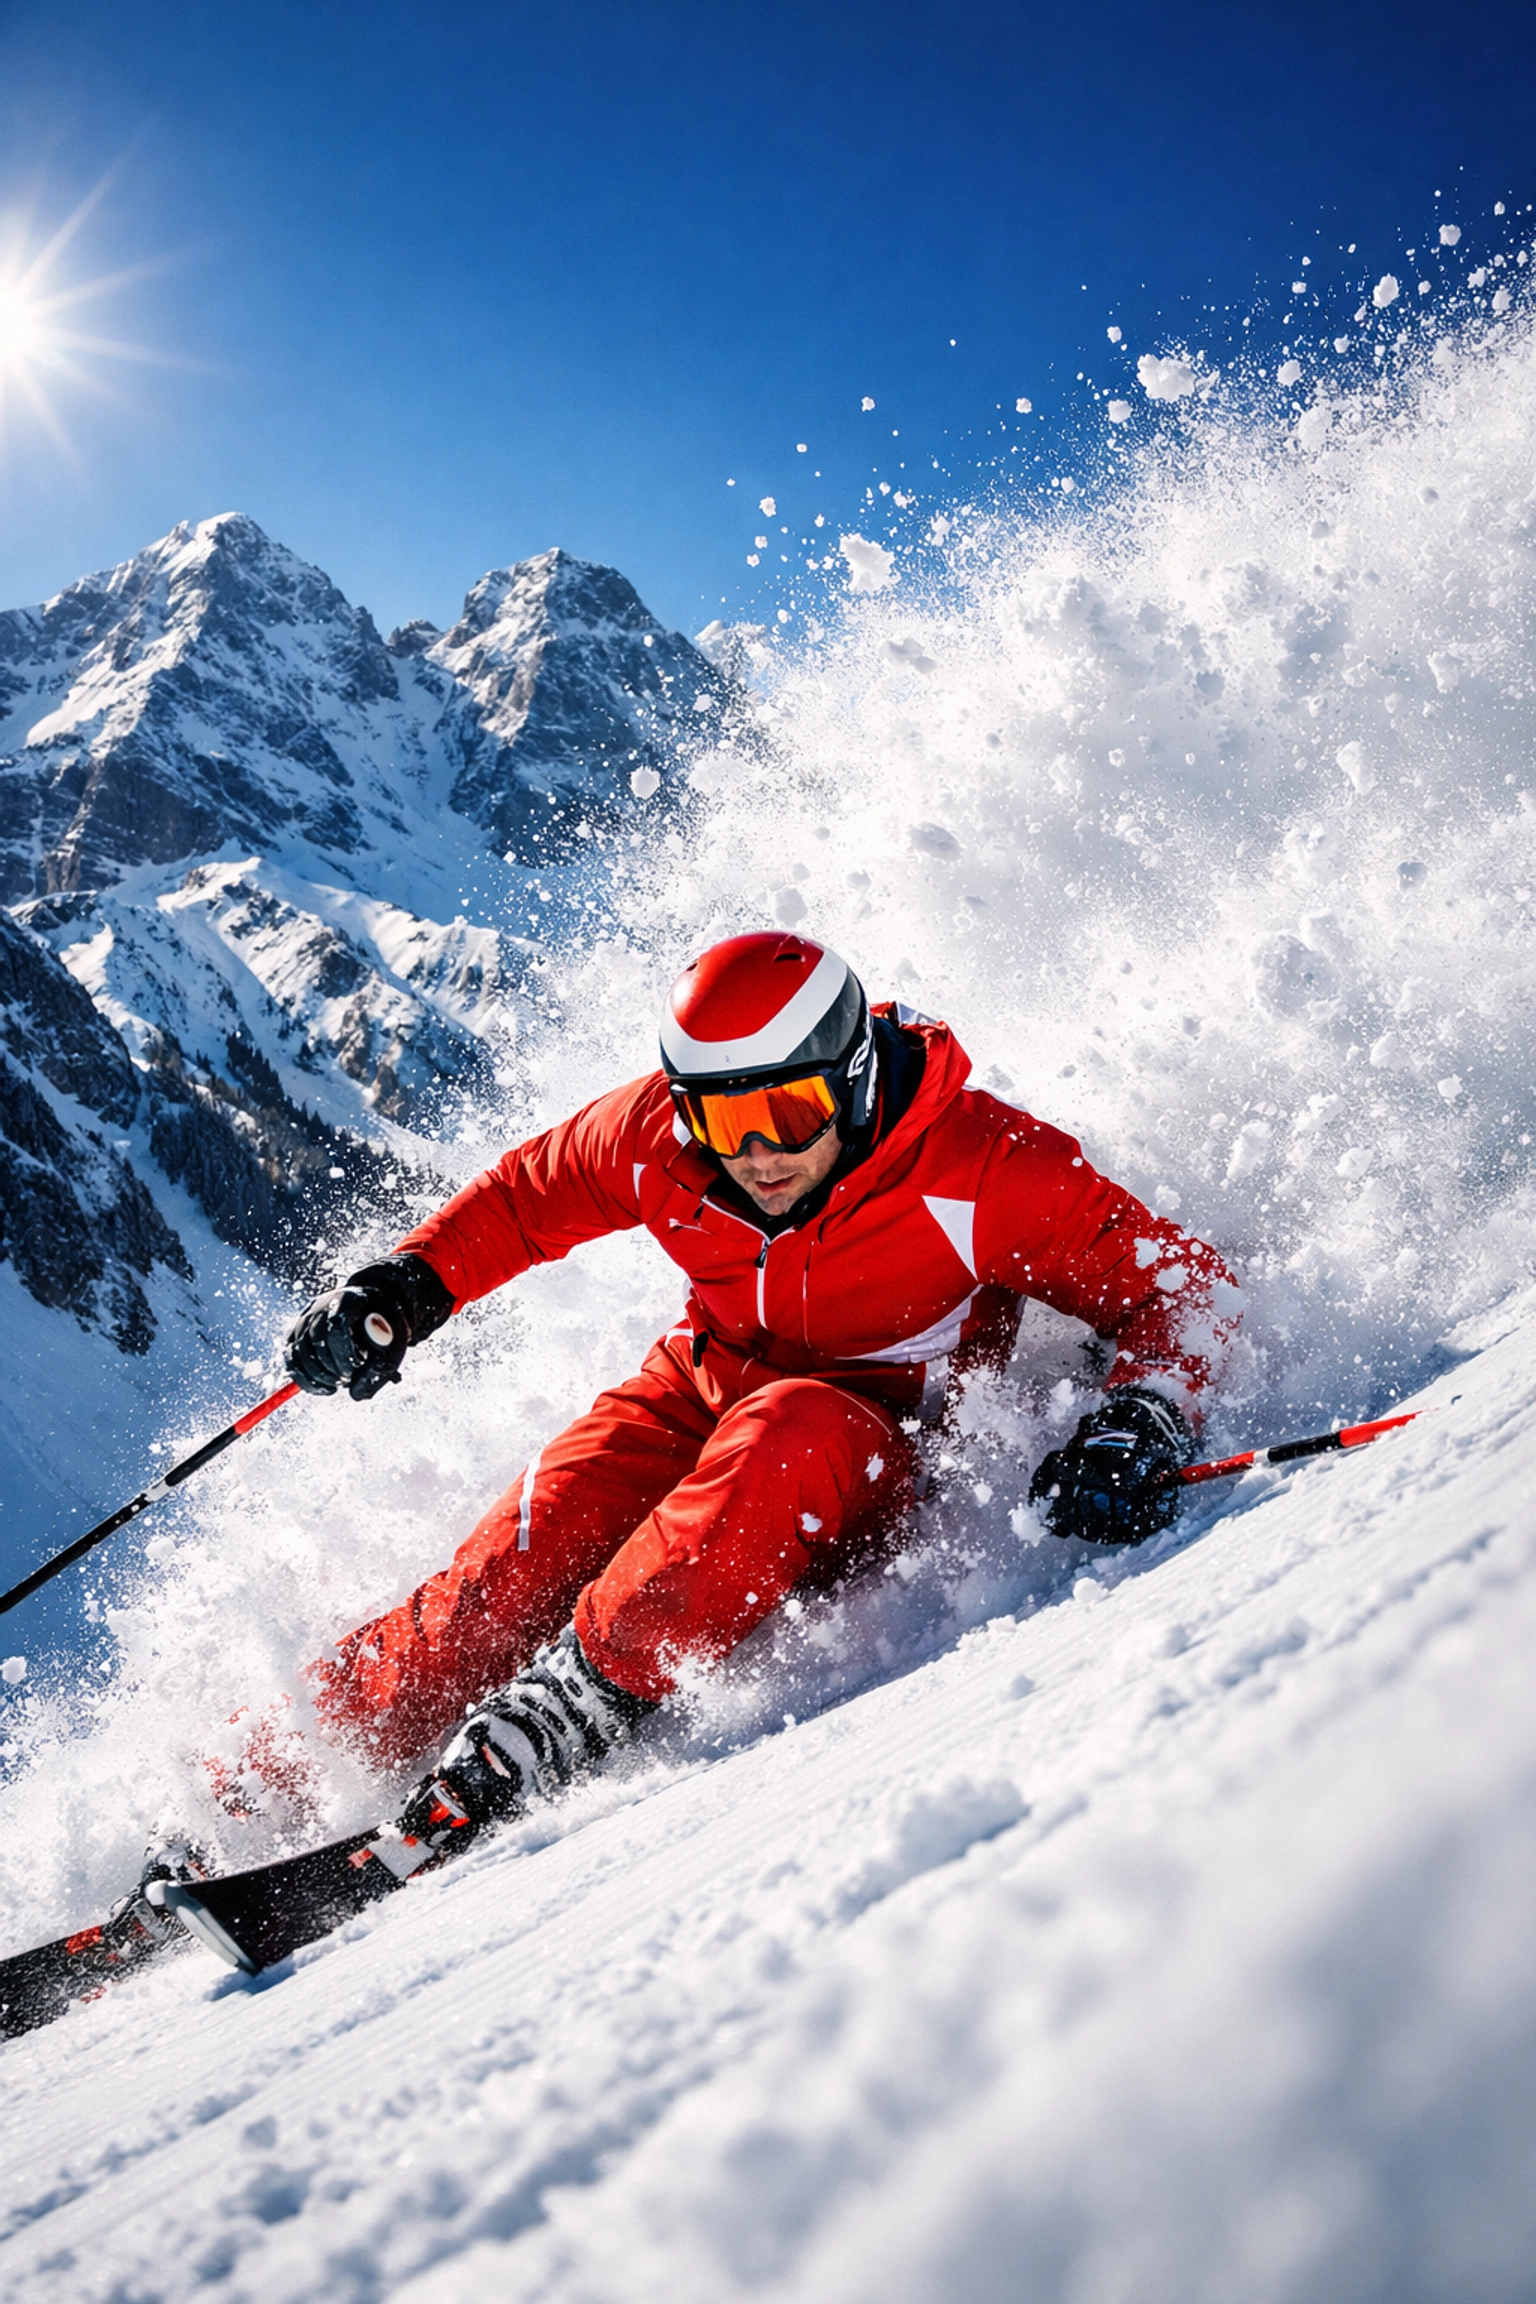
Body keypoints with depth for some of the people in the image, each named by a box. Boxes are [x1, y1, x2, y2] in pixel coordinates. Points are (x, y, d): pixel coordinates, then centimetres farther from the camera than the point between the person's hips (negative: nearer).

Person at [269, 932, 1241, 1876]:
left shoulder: (981, 1167, -22)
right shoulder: (658, 1136, -12)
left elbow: (1187, 1284, -15)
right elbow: (528, 1194, 9)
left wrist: (1141, 1424, -33)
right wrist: (410, 1283, -5)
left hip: (881, 1451, -3)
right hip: (704, 1391, 4)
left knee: (793, 1429, -39)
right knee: (529, 1549, -23)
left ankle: (558, 1710, -35)